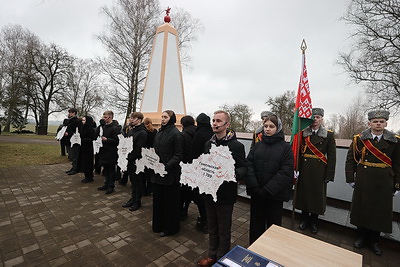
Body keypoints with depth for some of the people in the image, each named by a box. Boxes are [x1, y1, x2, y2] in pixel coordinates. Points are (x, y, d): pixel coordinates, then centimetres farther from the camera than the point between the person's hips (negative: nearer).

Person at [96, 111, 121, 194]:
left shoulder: (115, 128, -14)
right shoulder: (103, 126, 11)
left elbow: (117, 140, -19)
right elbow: (96, 134, 18)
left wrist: (106, 139, -21)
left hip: (111, 153, -8)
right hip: (104, 151, 8)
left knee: (111, 169, 3)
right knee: (106, 169, 17)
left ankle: (111, 186, 15)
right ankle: (106, 184, 30)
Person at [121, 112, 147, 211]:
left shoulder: (142, 133, -17)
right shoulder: (131, 130, 10)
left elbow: (139, 149, -21)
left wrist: (130, 157, -16)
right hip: (130, 160, 8)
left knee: (137, 182, 6)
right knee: (132, 181, 19)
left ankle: (138, 202, 21)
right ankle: (133, 198, 34)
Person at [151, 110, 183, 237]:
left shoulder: (176, 133, -13)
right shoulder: (159, 132, 11)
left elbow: (178, 155, -15)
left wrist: (167, 166, -24)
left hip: (169, 173, -7)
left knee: (169, 201, 8)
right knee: (157, 199, 18)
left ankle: (169, 228, 27)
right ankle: (158, 225, 38)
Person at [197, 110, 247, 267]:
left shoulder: (236, 145, -14)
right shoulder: (209, 143, 5)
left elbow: (244, 168, -12)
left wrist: (234, 174, -31)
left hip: (225, 195, -5)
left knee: (223, 230, 15)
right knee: (212, 228, 23)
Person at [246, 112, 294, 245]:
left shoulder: (286, 147, -6)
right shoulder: (258, 145, 3)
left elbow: (285, 172, -13)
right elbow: (249, 165, -5)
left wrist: (267, 190, -18)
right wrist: (254, 187, -16)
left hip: (275, 194, -2)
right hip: (256, 193, 3)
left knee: (273, 224, 15)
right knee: (256, 223, 15)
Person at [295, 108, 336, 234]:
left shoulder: (329, 135, 0)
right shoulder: (303, 133, 2)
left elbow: (332, 157, -2)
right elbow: (298, 151, -3)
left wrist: (329, 175, -5)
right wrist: (297, 169, -11)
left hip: (319, 171, -1)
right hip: (304, 169, 1)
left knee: (317, 195, 9)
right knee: (304, 193, 11)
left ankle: (313, 221, 30)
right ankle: (304, 219, 31)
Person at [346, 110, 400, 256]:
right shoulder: (359, 139, -3)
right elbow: (350, 160, -1)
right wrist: (350, 178, -4)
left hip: (384, 182, 1)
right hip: (363, 180, -1)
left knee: (380, 210, 10)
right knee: (361, 207, 9)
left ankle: (374, 240, 29)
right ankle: (361, 237, 29)